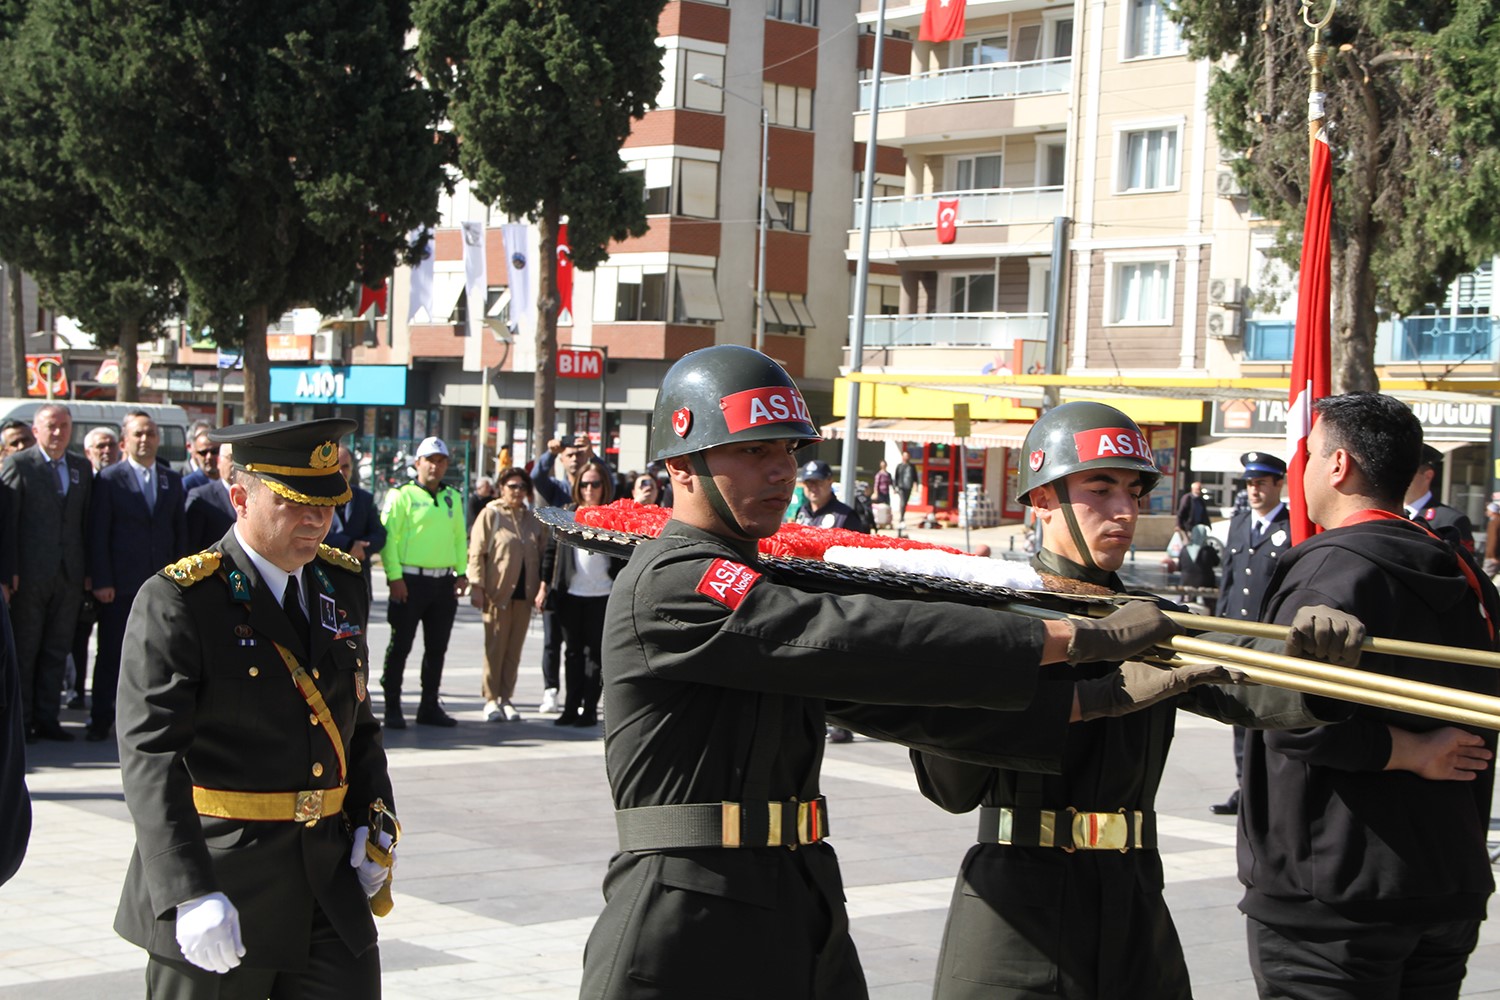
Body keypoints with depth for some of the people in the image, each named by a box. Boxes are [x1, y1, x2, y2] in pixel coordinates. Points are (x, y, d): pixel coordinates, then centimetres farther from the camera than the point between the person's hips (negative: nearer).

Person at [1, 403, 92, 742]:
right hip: (30, 574, -5)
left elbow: (87, 523, 11)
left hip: (69, 575, 5)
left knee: (57, 650, 8)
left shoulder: (82, 469, 11)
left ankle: (47, 718, 15)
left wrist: (88, 570, 5)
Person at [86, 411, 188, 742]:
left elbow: (180, 532, 12)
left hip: (161, 584, 3)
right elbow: (98, 534, -3)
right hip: (120, 585, -3)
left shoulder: (172, 480, 11)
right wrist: (101, 581, -9)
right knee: (112, 654, 2)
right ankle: (101, 720, 10)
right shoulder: (110, 479, 0)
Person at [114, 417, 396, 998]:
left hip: (330, 885, 5)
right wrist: (190, 894, -29)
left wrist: (374, 819, 4)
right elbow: (149, 757, -19)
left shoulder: (342, 585, 10)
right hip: (219, 890, -5)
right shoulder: (178, 602, -11)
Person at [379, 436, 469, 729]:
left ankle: (429, 706, 18)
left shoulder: (453, 498, 14)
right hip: (411, 580, -5)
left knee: (437, 647, 10)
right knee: (400, 645, -2)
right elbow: (388, 537, -8)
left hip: (444, 582, 5)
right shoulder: (402, 495, -3)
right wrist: (395, 576, -14)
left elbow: (460, 537, 17)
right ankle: (392, 707, 4)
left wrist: (461, 573, 6)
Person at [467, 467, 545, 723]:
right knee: (495, 647, -1)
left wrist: (541, 588, 9)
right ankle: (491, 700, 5)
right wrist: (477, 586, -10)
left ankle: (506, 698, 12)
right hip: (497, 592, -4)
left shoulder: (533, 519, 13)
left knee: (514, 649, 5)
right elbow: (476, 552, -3)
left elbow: (543, 555, 17)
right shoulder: (490, 514, 1)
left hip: (524, 594, 4)